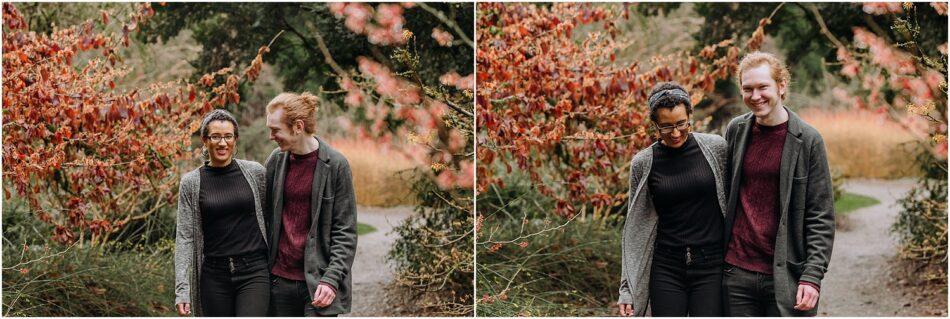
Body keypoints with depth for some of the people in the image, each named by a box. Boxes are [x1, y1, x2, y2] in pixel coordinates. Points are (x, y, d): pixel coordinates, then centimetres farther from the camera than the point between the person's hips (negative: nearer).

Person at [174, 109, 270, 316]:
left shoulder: (254, 172, 2)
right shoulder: (191, 183, 2)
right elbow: (185, 237, 0)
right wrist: (182, 289, -7)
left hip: (254, 271, -1)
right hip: (214, 276, 1)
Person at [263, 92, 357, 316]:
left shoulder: (334, 165, -7)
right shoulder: (276, 160, 5)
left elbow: (345, 232, -6)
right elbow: (266, 216, 14)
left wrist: (332, 279, -14)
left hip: (317, 282, -5)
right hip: (280, 279, 5)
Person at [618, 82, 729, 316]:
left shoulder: (715, 148, -1)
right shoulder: (643, 163, 1)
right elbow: (634, 227, 7)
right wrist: (627, 287, 4)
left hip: (710, 265, -1)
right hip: (666, 269, 1)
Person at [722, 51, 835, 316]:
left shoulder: (807, 140, -4)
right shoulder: (736, 131, 6)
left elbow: (821, 217, -4)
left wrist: (813, 276, -12)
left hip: (786, 275, -3)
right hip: (737, 273, 3)